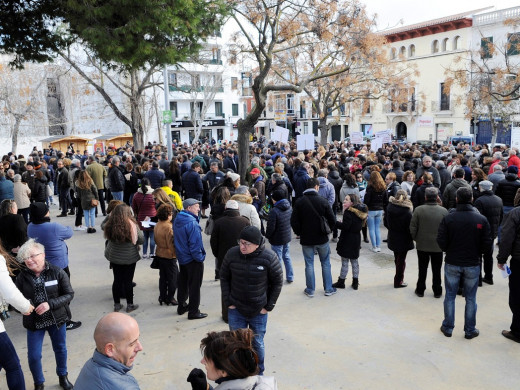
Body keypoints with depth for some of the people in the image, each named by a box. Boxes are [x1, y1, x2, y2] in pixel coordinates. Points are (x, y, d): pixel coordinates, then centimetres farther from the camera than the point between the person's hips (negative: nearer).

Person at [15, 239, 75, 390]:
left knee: (60, 349, 17)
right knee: (33, 356, 6)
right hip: (34, 322, 1)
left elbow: (69, 294, -12)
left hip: (57, 319, -1)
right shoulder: (22, 276, -6)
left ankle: (63, 377, 42)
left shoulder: (57, 272, -13)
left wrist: (50, 304, -25)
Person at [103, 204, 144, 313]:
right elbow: (141, 240, -13)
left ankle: (117, 304, 26)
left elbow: (103, 226, 13)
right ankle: (130, 305, 20)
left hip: (114, 257, 4)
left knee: (117, 280, 15)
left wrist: (109, 216, 17)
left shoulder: (110, 225, -12)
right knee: (128, 281, 8)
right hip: (129, 258, -3)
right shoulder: (132, 225, -22)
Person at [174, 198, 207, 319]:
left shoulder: (177, 220, 3)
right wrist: (200, 258, -14)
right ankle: (193, 312, 14)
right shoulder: (192, 223, -25)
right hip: (193, 260, -9)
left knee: (183, 283, 22)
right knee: (194, 286, 4)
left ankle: (181, 306, 36)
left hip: (182, 258, 9)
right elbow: (195, 244, -26)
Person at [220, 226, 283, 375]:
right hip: (235, 310, 2)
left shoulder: (269, 257, -18)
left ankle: (259, 375, 38)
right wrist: (228, 301, -2)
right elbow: (224, 277, 2)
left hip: (259, 312, -1)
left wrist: (269, 306, -5)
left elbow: (277, 282, -6)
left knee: (257, 344, 15)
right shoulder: (232, 254, -12)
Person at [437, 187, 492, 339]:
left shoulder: (448, 218, -12)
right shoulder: (481, 219, -9)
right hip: (473, 264, 1)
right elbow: (487, 243, -5)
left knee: (450, 296, 12)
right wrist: (476, 253, 12)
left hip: (452, 263, 0)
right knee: (471, 298, 13)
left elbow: (441, 241, -10)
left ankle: (448, 327, 21)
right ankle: (470, 330, 22)